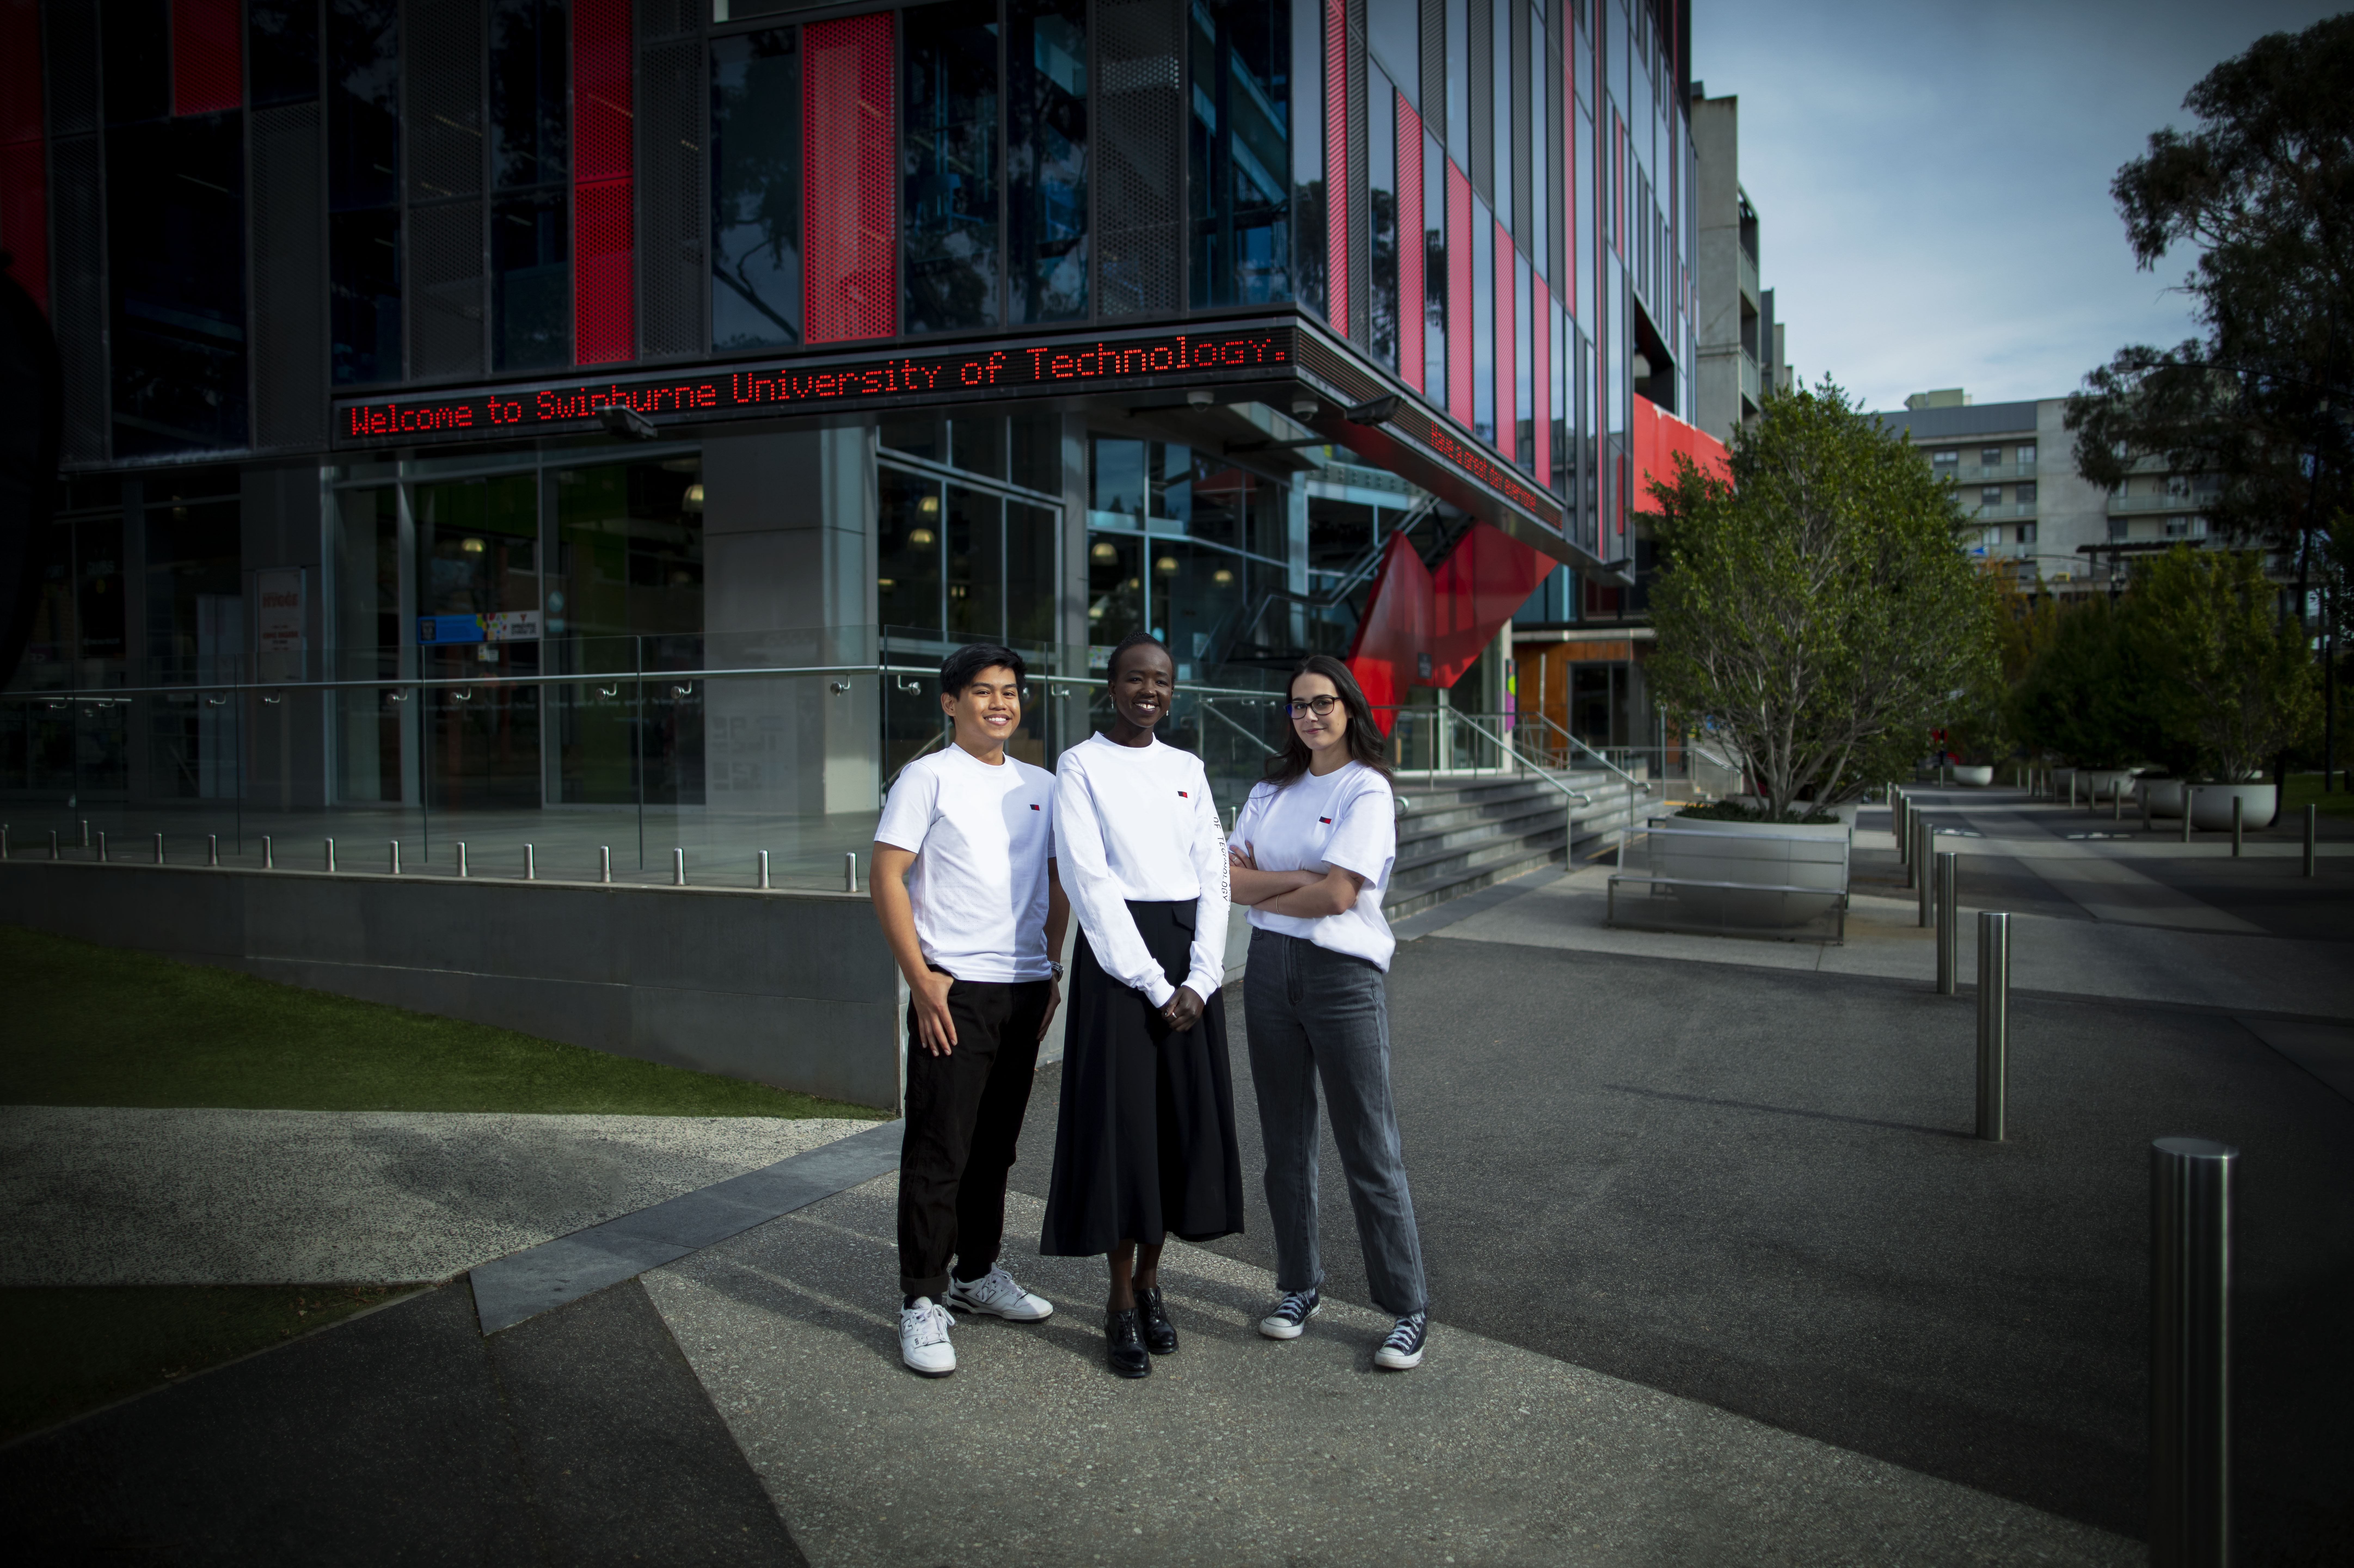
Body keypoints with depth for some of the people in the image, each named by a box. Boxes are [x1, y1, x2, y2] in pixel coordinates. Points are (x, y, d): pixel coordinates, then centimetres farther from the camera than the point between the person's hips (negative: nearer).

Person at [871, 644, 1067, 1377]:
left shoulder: (1040, 786, 13)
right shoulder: (928, 777, -4)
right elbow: (888, 879, -7)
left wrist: (1053, 969, 13)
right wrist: (921, 980, -13)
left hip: (1026, 987, 6)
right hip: (955, 987, -5)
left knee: (996, 1144, 15)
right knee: (939, 1149, -3)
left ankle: (977, 1274, 29)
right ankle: (922, 1301, 6)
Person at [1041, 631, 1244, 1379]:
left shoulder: (1188, 770, 12)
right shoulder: (1081, 767, -1)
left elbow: (1214, 877, 7)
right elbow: (1090, 882, -9)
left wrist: (1200, 980, -6)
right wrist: (1152, 983, -13)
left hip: (1189, 955, 4)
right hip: (1117, 953, -4)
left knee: (1183, 1120, 6)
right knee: (1123, 1120, -2)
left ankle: (1150, 1280, 22)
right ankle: (1122, 1299, 12)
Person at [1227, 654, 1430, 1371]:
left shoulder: (1367, 790, -6)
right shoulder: (1273, 790, 12)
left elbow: (1338, 894, -16)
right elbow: (1233, 879, 1)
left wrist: (1262, 889, -1)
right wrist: (1301, 878, -12)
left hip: (1343, 974, -6)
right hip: (1271, 968, 6)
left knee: (1371, 1149, -2)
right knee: (1286, 1141, 13)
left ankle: (1409, 1309, 9)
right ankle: (1299, 1287, 27)